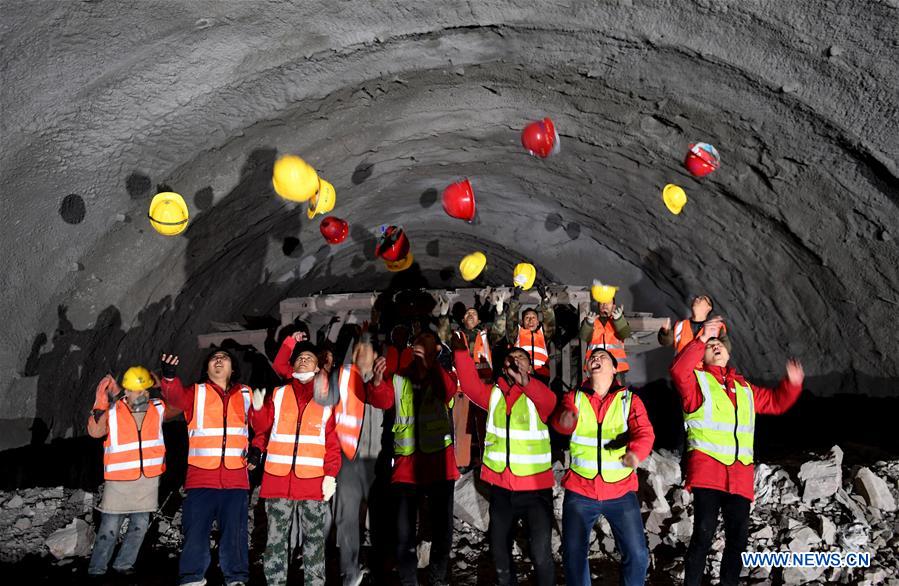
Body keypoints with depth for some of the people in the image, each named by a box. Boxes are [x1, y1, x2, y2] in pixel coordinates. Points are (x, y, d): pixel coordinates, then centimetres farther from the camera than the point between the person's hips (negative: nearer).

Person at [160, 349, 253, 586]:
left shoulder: (246, 395, 13)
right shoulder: (196, 393, 8)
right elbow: (177, 397, -13)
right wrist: (169, 377, -33)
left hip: (236, 478, 1)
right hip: (201, 478, -1)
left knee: (235, 531, 5)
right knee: (195, 530, -1)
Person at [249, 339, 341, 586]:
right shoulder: (278, 394, 11)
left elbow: (333, 442, 6)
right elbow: (263, 428, 8)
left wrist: (331, 474, -4)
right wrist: (258, 408, -11)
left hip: (314, 482, -1)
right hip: (278, 479, 1)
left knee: (314, 540, 4)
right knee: (276, 539, 5)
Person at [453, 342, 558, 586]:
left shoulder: (536, 394, -5)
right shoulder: (493, 393, 6)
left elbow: (549, 402, -27)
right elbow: (470, 384, -10)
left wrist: (525, 382, -46)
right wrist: (461, 350, -23)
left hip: (535, 488, -4)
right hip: (501, 487, 4)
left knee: (540, 553, -9)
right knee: (499, 550, 17)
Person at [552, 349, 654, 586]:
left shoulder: (630, 399, 3)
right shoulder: (574, 397, 6)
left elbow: (644, 432, -11)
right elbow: (560, 420, -12)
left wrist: (635, 452, -34)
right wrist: (566, 419, -37)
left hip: (621, 491, 0)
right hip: (579, 490, 1)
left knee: (637, 554, -1)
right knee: (573, 553, 4)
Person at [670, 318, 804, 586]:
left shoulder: (744, 388, 25)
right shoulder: (697, 379, 7)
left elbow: (775, 402, 31)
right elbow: (679, 371, -15)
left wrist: (792, 383, 14)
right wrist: (701, 339, -21)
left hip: (740, 474, 6)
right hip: (707, 467, -5)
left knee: (738, 537, 8)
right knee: (704, 532, -11)